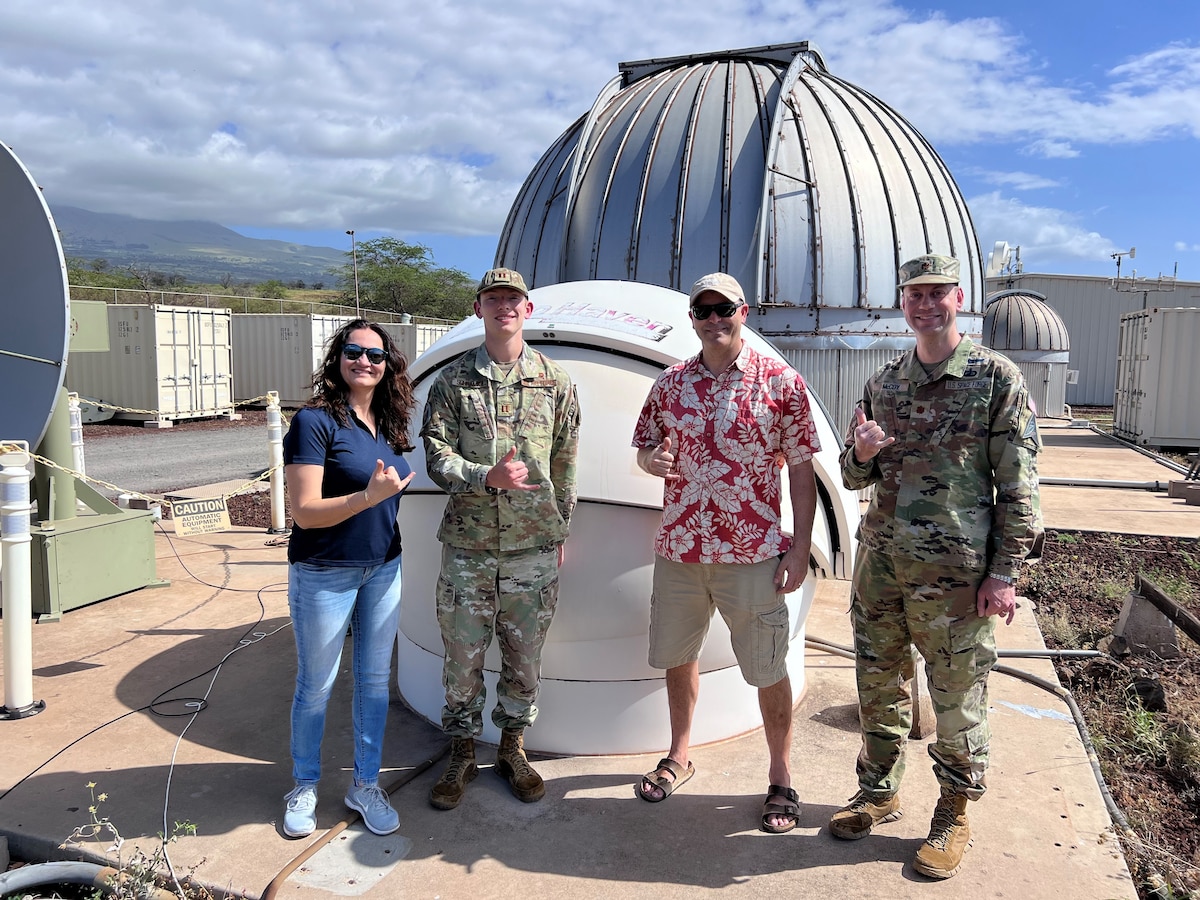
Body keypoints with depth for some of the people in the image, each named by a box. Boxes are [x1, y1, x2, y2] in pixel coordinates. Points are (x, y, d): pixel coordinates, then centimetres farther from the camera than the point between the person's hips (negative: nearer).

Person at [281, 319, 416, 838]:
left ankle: (365, 785, 31)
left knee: (375, 679, 14)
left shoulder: (389, 425, 4)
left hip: (384, 571, 6)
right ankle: (304, 788, 32)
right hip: (325, 575, -5)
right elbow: (305, 512, -19)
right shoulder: (315, 422, -15)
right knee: (316, 687, 10)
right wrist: (370, 495, -28)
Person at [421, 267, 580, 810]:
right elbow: (435, 456, -5)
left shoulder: (555, 382, 4)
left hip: (534, 547, 1)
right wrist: (488, 477, -21)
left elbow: (565, 467, 9)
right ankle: (462, 755, 27)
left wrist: (560, 533, 10)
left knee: (525, 655, 11)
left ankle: (512, 750, 31)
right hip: (467, 546, 0)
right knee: (462, 654, 8)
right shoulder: (451, 382, 2)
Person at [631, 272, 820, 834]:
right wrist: (652, 459, -11)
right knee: (677, 657, 18)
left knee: (768, 670, 7)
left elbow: (801, 470, -3)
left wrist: (800, 548, -8)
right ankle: (679, 756, 39)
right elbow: (643, 447, 14)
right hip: (678, 549, 4)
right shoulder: (670, 383, 5)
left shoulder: (781, 382, -5)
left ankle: (781, 779, 27)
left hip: (754, 553, -4)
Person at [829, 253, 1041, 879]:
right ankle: (879, 792, 34)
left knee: (958, 699, 7)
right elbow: (854, 477, 14)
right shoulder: (883, 382, 9)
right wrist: (862, 453, -9)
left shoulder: (996, 378, -4)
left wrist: (1005, 571, -11)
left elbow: (1018, 486, -6)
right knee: (878, 687, 15)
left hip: (956, 570, -5)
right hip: (880, 563, 5)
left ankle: (954, 816, 26)